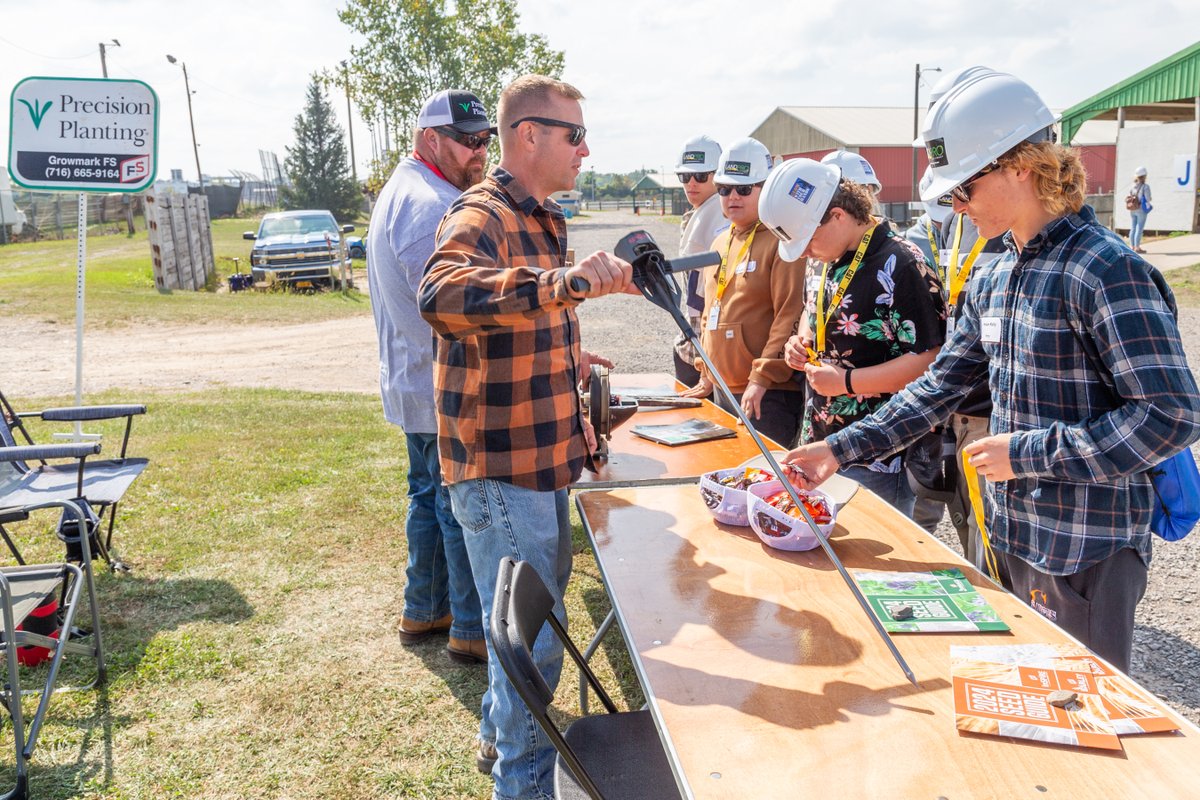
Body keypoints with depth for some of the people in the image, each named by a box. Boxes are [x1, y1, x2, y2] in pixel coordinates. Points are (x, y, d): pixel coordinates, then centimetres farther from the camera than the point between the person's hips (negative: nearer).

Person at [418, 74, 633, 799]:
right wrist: (565, 282, -48)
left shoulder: (545, 218, 15)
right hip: (499, 467, -10)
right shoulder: (481, 215, -17)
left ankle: (500, 738, 43)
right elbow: (441, 293, -40)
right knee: (532, 637, 0)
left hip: (545, 458, 10)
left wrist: (569, 358, 19)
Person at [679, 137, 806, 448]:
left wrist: (763, 376, -20)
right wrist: (706, 374, 18)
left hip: (769, 396, -8)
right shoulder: (720, 243, 16)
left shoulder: (781, 242, -10)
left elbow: (790, 315, -17)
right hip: (722, 391, 8)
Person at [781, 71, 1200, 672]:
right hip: (1011, 536, 8)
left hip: (1087, 554, -8)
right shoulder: (993, 278, 8)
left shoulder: (1106, 269, -18)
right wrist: (840, 449, 5)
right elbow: (942, 384, 12)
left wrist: (1026, 453, -20)